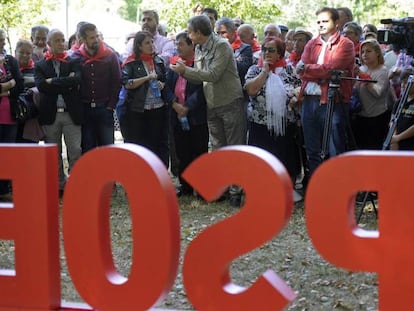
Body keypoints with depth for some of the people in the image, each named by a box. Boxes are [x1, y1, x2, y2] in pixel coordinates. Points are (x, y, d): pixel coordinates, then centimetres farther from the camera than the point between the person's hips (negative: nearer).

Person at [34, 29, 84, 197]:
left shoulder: (73, 62, 7)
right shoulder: (40, 66, 8)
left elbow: (76, 80, -12)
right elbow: (41, 86, -9)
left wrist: (52, 81, -10)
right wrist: (65, 85, -11)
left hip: (71, 113, -1)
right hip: (50, 114, 1)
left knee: (75, 151, -4)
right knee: (54, 154, 8)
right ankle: (59, 185, 17)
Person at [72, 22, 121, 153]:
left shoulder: (110, 56, 0)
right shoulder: (76, 57, 1)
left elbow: (117, 82, 2)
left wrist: (110, 105, -3)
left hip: (104, 109, 0)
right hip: (84, 109, 0)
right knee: (86, 148, 5)